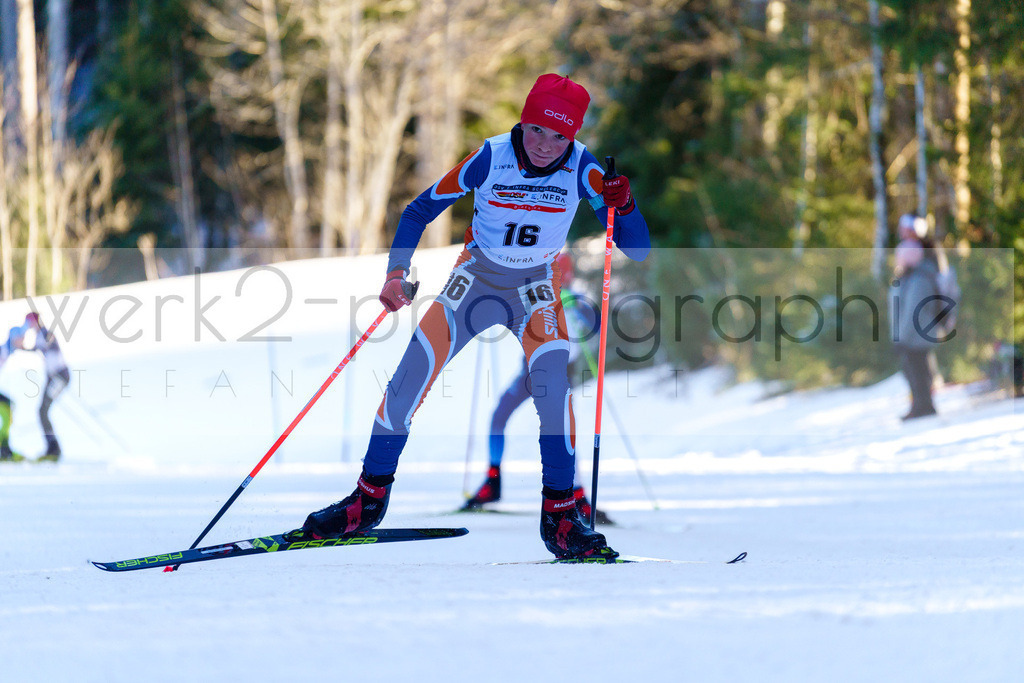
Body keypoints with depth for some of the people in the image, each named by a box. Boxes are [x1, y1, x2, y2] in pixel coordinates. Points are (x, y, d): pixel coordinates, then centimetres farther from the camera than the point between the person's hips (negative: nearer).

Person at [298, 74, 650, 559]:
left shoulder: (581, 169, -18)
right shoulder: (490, 158, -19)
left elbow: (637, 249, -19)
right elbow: (418, 212, -9)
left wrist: (622, 206, -39)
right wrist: (397, 272, -23)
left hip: (536, 288, -1)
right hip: (475, 278, 1)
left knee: (553, 382, -26)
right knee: (410, 378, -10)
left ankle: (559, 517, -17)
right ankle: (369, 500, 7)